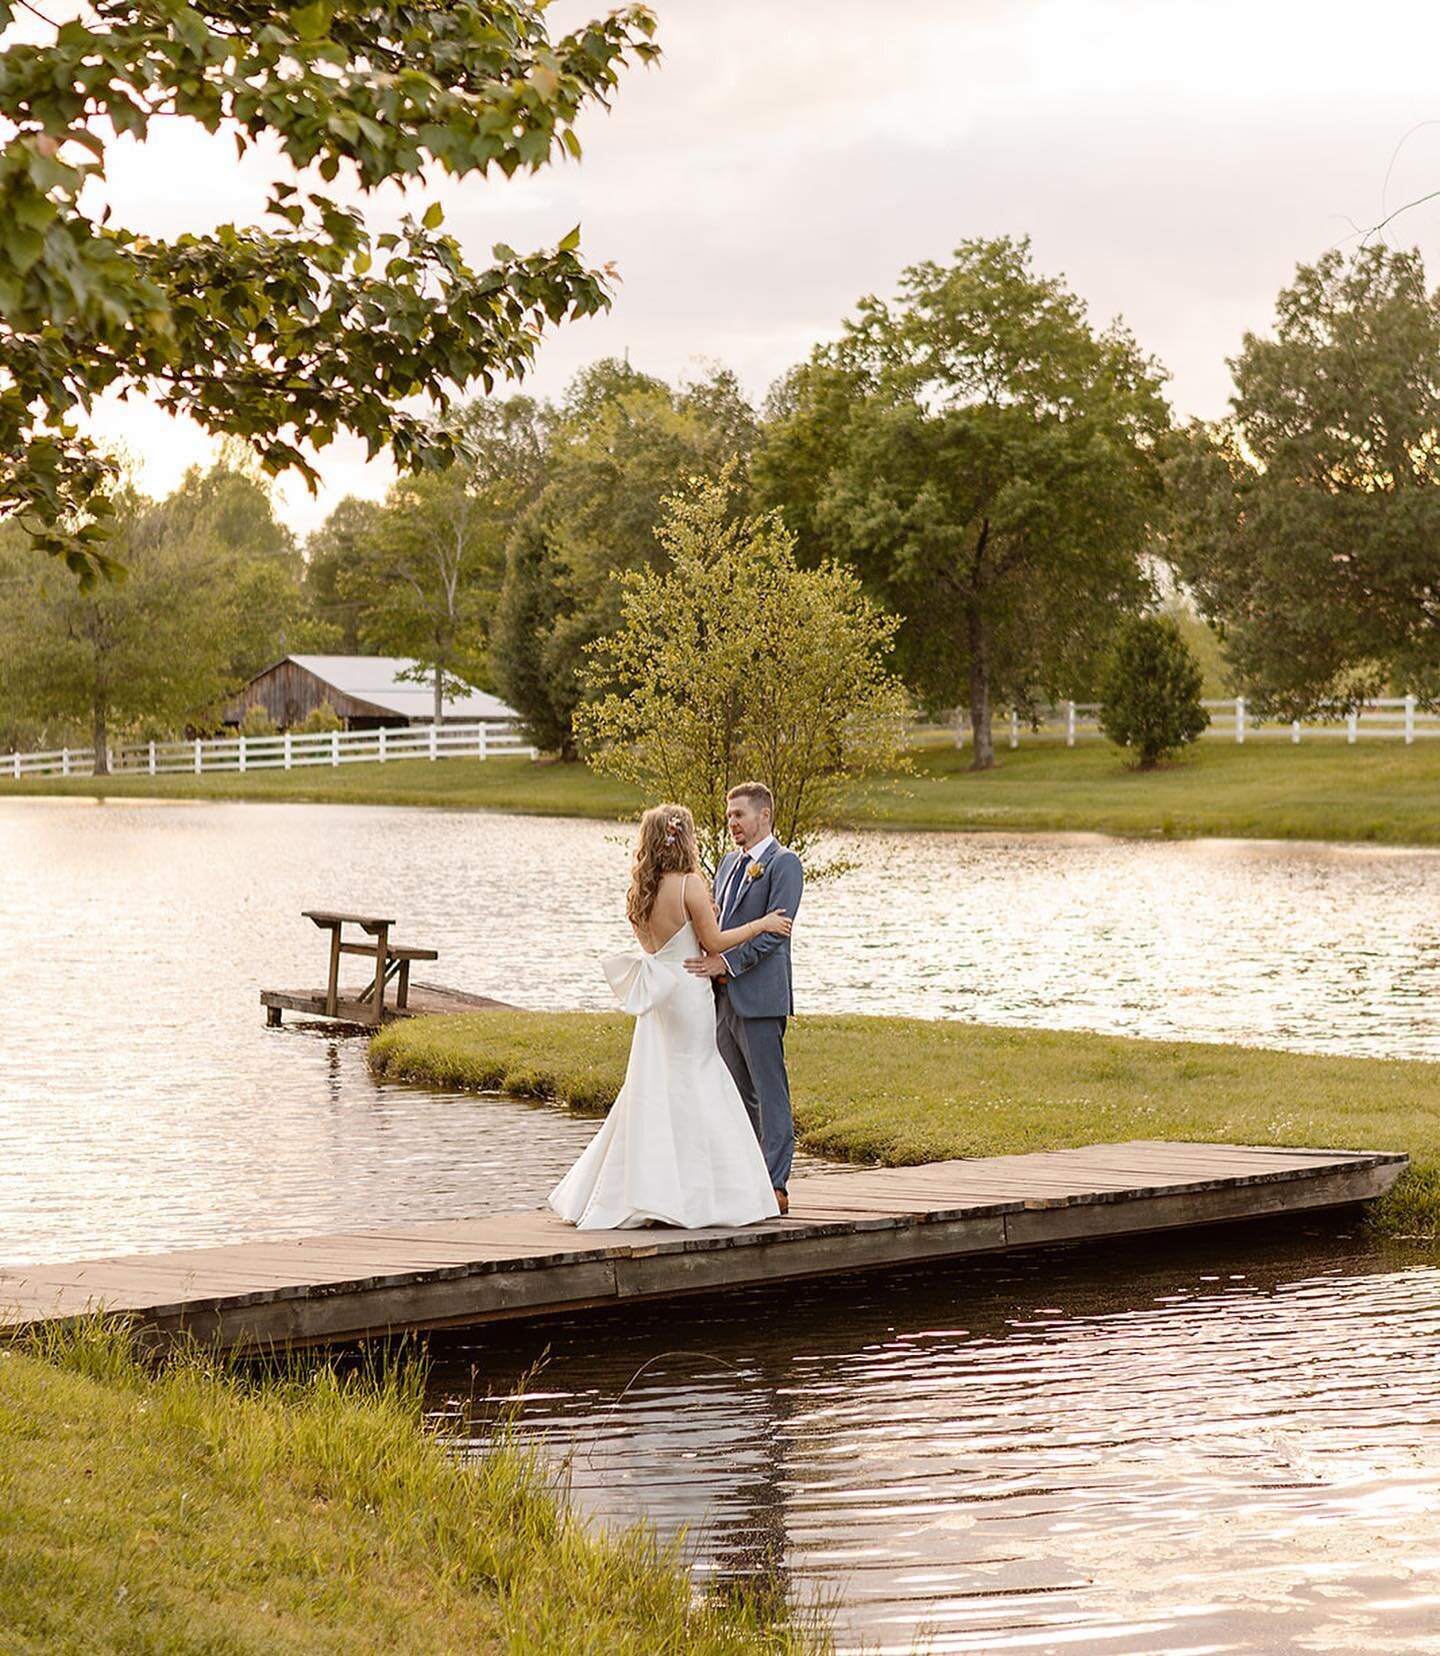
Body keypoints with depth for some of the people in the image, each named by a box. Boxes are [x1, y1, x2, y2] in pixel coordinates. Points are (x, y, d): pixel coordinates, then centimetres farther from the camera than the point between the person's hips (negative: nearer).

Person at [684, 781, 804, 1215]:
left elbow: (775, 930, -15)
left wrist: (726, 961, -23)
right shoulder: (729, 863, 19)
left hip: (759, 996, -8)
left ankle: (775, 1185, -4)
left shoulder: (783, 864, -6)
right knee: (738, 1094, 12)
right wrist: (706, 960, 1)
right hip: (723, 996, 8)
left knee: (770, 1092, -5)